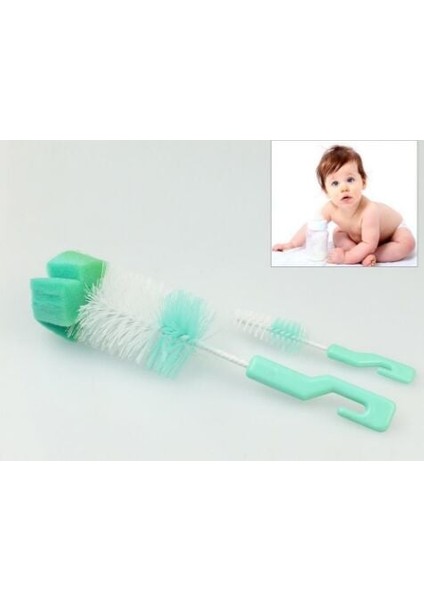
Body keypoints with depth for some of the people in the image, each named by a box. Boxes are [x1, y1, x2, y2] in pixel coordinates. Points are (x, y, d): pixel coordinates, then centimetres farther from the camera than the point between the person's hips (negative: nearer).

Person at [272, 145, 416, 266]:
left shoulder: (369, 210, -45)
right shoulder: (331, 208, -29)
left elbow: (369, 244, -43)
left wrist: (346, 257, -47)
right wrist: (291, 244, -10)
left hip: (393, 228, -5)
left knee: (407, 243, -30)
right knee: (338, 235, -8)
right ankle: (365, 255, -22)